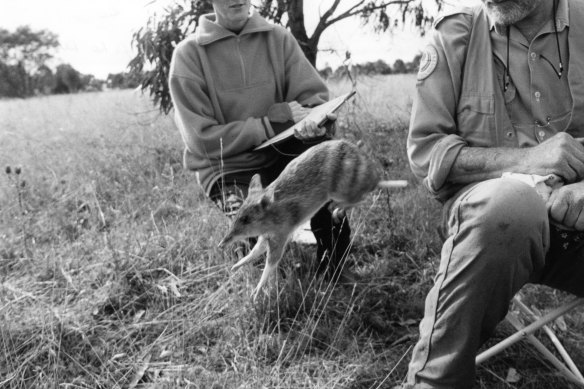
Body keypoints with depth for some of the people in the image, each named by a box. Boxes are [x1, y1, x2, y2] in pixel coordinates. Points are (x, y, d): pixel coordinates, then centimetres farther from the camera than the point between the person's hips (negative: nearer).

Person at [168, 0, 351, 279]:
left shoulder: (279, 38, 1)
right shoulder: (189, 54, -9)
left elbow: (316, 97, -3)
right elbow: (204, 139, -13)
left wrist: (314, 121, -28)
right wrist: (274, 124, -20)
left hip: (283, 155, 4)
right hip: (227, 166, -3)